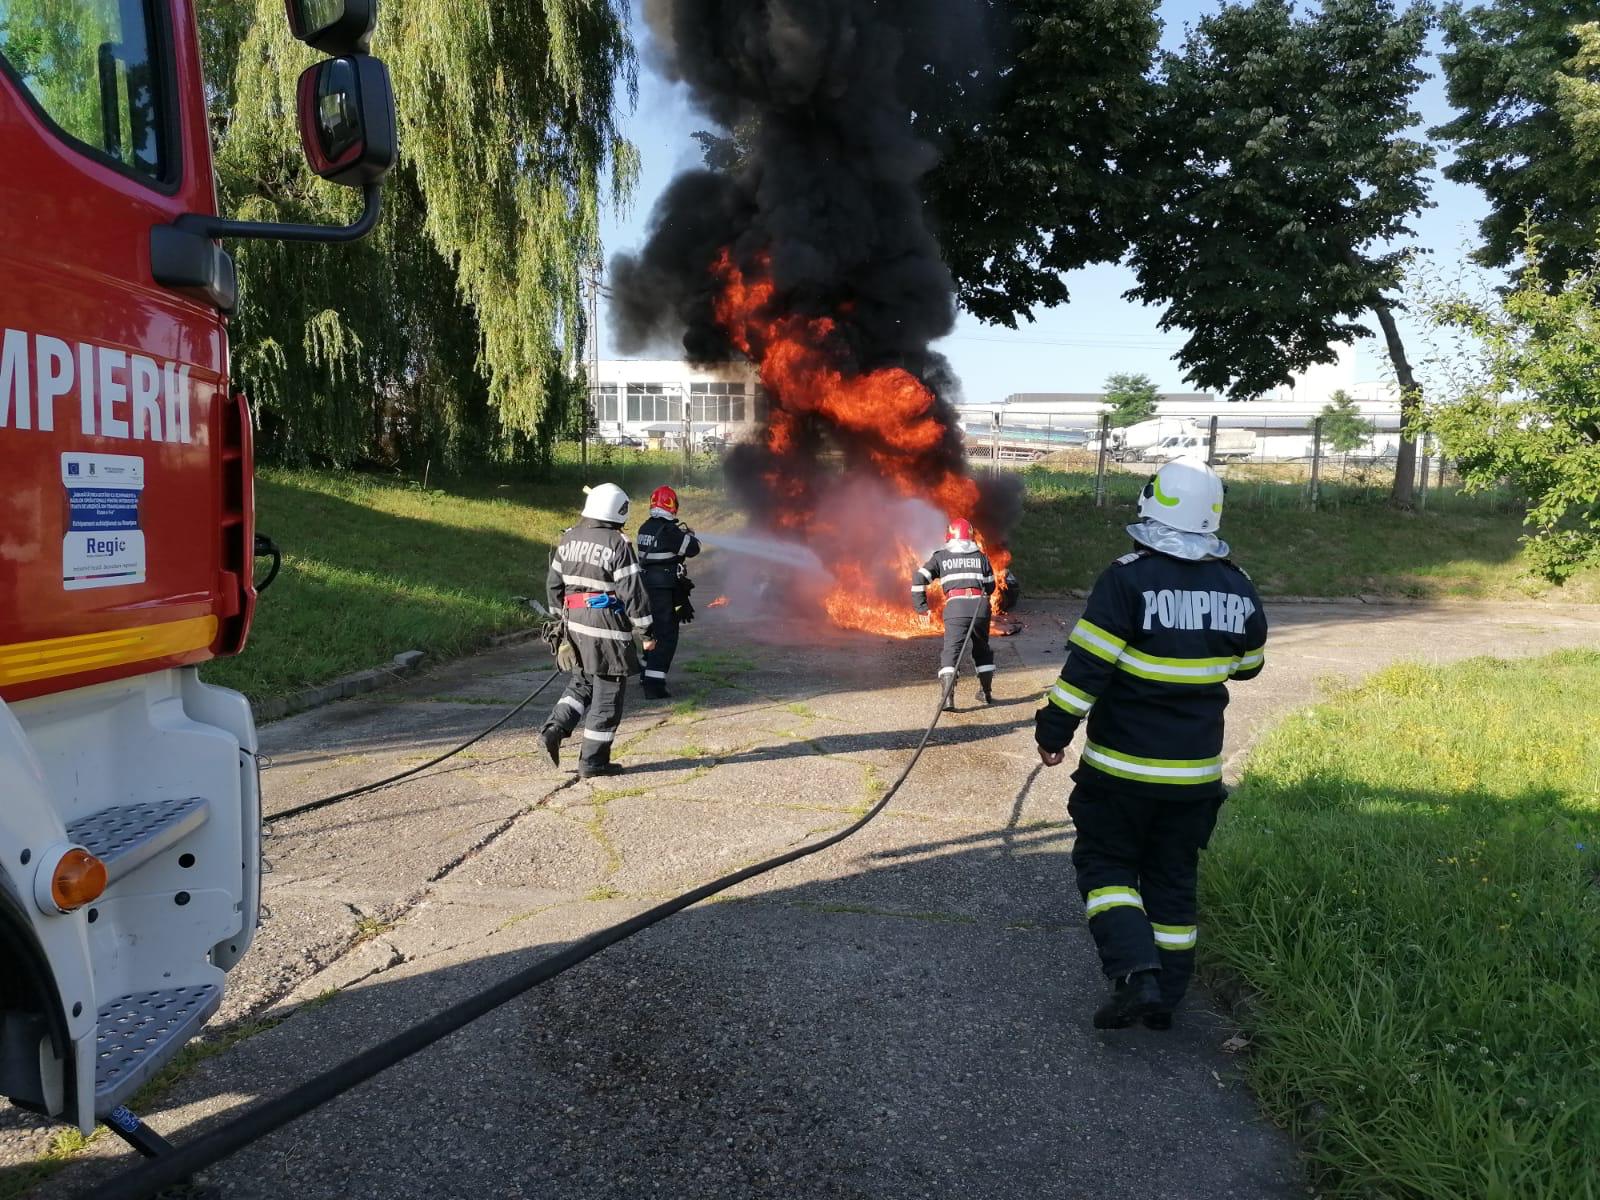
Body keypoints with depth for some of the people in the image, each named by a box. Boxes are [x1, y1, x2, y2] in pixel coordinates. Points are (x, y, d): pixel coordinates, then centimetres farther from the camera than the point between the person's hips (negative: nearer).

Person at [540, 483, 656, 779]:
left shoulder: (568, 538, 8)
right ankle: (593, 760, 8)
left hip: (575, 624, 7)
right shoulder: (617, 544, -14)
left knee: (583, 681, 24)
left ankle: (555, 728, 5)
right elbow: (633, 592, -14)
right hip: (608, 627, -7)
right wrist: (646, 632, -5)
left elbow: (554, 584, 14)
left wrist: (561, 618, 26)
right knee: (607, 693, 3)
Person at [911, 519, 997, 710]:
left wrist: (921, 604, 11)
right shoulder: (980, 556, 17)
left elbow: (919, 578, 6)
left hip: (955, 607, -2)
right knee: (982, 649, 21)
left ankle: (947, 697, -20)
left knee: (951, 651, -6)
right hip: (980, 605, 2)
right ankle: (986, 692, 31)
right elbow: (990, 586, 19)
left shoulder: (941, 556, 14)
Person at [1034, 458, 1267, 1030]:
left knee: (1105, 864, 10)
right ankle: (1166, 997, 24)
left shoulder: (1129, 578, -17)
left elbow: (1087, 664, -20)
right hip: (1196, 771, 5)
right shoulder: (1238, 588, 1)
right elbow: (1248, 665, 16)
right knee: (1174, 878, 17)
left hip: (1122, 766, -5)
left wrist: (1053, 729, -10)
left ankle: (1136, 974, -6)